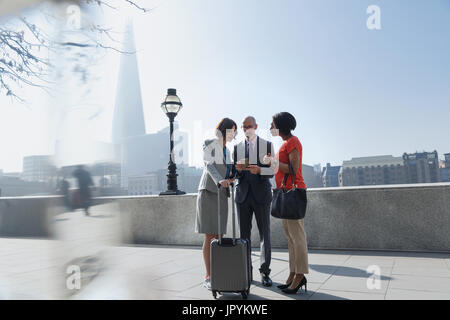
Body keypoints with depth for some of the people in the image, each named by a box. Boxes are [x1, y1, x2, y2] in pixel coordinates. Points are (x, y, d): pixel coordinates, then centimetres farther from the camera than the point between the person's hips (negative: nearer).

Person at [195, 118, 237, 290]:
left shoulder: (227, 150, 21)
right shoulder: (209, 144, -1)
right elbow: (209, 165, -17)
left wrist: (231, 177, 1)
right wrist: (220, 180, -33)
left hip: (221, 194, 7)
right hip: (209, 192, -7)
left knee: (218, 236, 4)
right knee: (209, 236, -9)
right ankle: (208, 277, -4)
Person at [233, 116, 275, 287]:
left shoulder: (267, 145, 4)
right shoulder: (237, 147, 12)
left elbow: (272, 171, 0)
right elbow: (234, 174, 12)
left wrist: (259, 170, -19)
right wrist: (238, 169, -10)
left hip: (261, 194, -2)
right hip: (243, 194, 3)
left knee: (265, 234, 0)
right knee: (244, 234, 6)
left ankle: (265, 272, 10)